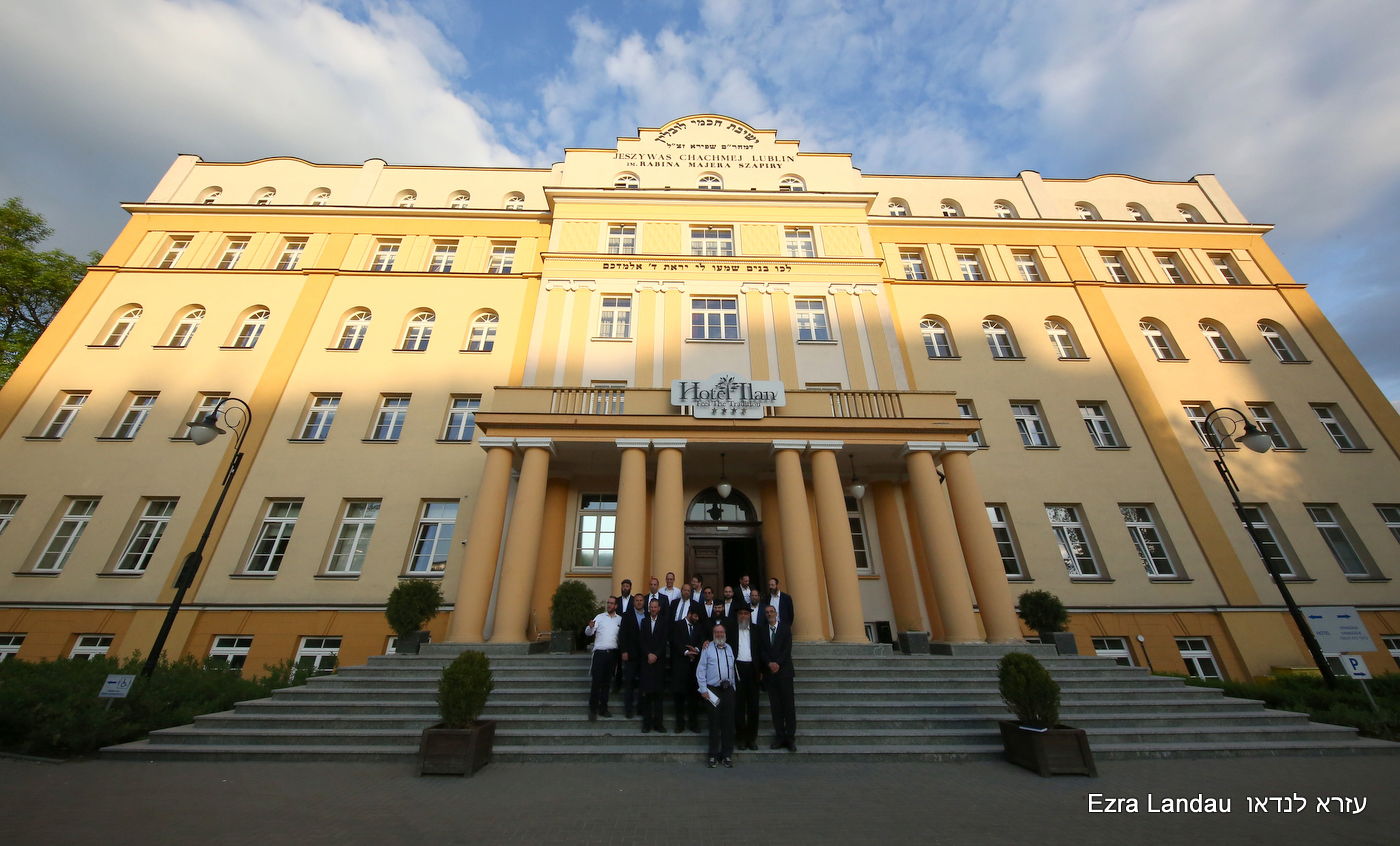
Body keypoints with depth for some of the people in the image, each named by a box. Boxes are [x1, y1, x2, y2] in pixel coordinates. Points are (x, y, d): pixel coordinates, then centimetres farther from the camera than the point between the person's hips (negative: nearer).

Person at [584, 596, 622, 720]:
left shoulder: (620, 619, 6)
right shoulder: (600, 617, 0)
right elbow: (588, 633, -9)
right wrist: (590, 627, -30)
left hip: (612, 653, 2)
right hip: (599, 652, -2)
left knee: (607, 682, 11)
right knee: (596, 681, -3)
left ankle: (603, 708, 21)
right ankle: (593, 709, 9)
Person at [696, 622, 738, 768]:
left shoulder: (729, 648, 13)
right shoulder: (707, 648, -1)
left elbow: (733, 669, 16)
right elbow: (700, 670, -3)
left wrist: (734, 687, 11)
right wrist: (703, 689, -7)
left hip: (728, 690, 4)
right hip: (713, 690, -3)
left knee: (729, 723, 6)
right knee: (714, 723, 4)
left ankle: (727, 754, 19)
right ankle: (714, 754, 18)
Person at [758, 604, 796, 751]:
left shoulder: (786, 628, 2)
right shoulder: (762, 631, 9)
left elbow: (787, 649, -5)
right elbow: (761, 651, 3)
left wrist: (778, 663, -12)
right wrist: (769, 663, -12)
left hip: (784, 671, -2)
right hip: (769, 672, 2)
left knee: (788, 704, -1)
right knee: (775, 705, 5)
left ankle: (790, 737, 6)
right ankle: (780, 737, 12)